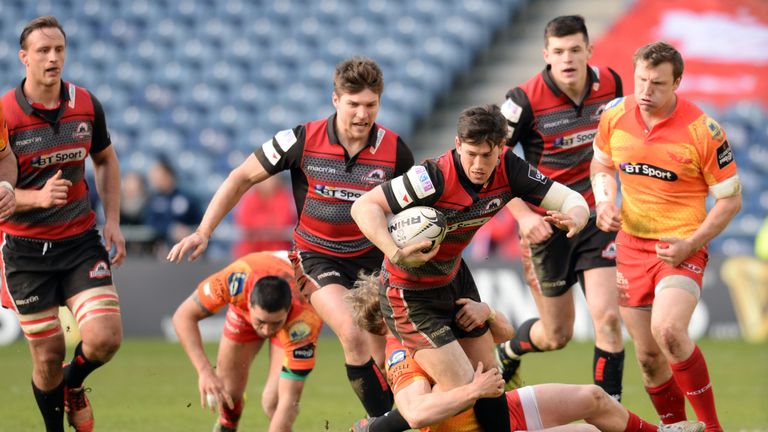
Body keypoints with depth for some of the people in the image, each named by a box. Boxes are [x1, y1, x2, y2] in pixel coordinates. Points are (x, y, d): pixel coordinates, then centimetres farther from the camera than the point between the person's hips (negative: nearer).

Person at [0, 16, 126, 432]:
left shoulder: (86, 105, -1)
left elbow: (105, 159, 17)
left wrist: (112, 221, 8)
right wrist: (39, 196, -26)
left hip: (80, 241, 3)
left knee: (105, 338, -13)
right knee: (48, 356, 0)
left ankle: (73, 384, 22)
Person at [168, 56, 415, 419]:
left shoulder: (395, 151, -12)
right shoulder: (302, 141, -16)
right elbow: (242, 177, -5)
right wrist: (203, 232, -8)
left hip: (371, 258, 3)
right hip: (317, 256, -3)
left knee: (387, 362, 2)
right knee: (353, 336, -26)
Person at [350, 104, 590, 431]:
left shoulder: (508, 169, -15)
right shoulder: (435, 177, -33)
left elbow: (573, 201, -11)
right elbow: (363, 206, -32)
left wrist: (573, 218, -35)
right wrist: (395, 254, -47)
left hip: (455, 278, 7)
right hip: (411, 294, -7)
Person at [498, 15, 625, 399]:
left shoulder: (609, 83, -4)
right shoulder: (526, 100, -17)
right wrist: (523, 215, -18)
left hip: (595, 219, 3)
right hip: (546, 224, -2)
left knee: (607, 317, -13)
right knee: (556, 335, 8)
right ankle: (506, 352, 42)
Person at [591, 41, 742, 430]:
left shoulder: (703, 131, -15)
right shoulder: (615, 117, -2)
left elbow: (730, 198, -7)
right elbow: (601, 165, 18)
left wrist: (691, 244, -16)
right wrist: (604, 202, -2)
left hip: (682, 247, -5)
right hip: (631, 244, 5)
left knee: (668, 330, -29)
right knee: (648, 357, 5)